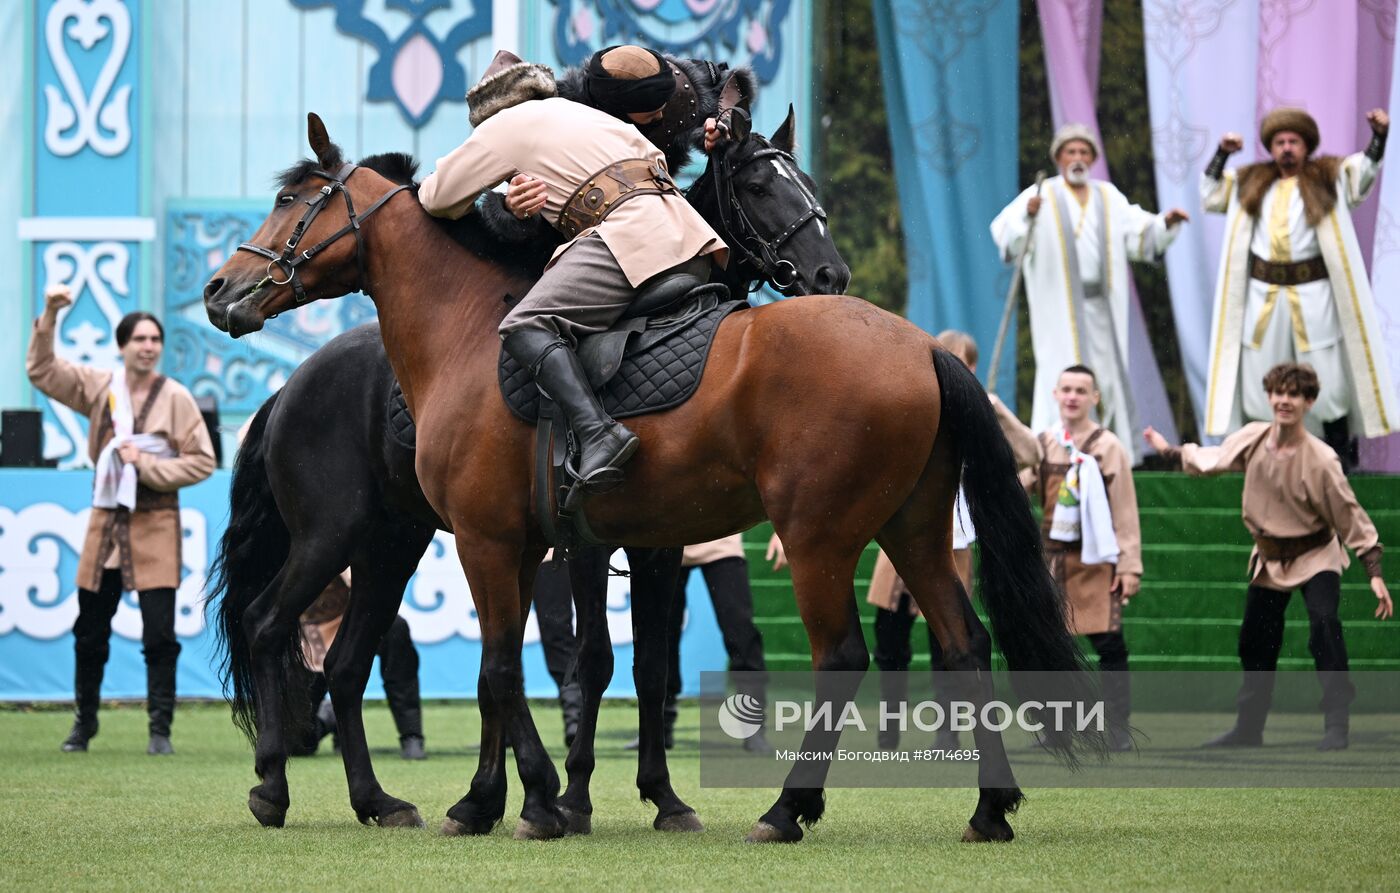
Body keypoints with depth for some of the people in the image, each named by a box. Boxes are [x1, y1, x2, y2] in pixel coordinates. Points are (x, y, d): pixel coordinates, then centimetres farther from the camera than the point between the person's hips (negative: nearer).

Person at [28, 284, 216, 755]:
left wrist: (147, 465, -14)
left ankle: (160, 729, 1)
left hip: (154, 527, -4)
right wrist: (49, 318, -5)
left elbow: (202, 462, -6)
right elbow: (42, 370, 6)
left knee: (160, 636, -7)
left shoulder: (175, 397, -6)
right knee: (90, 634, 11)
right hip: (105, 522, 4)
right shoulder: (99, 387, 4)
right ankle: (84, 723, 24)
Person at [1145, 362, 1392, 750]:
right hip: (1270, 558, 6)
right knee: (1255, 644, 13)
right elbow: (1212, 459, 13)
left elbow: (1350, 515, -18)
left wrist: (1375, 574, -20)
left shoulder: (1321, 459, -23)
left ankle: (1336, 725, -25)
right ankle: (1248, 729, 29)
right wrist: (1169, 450, 22)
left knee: (1324, 624, -27)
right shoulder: (1253, 438, -9)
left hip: (1315, 555, -6)